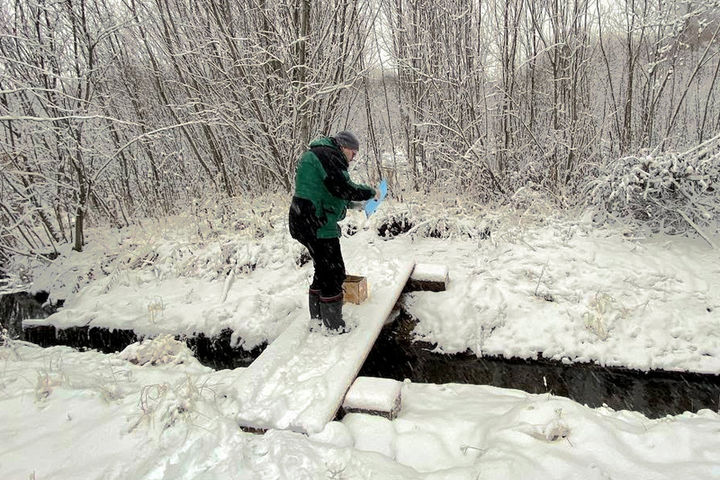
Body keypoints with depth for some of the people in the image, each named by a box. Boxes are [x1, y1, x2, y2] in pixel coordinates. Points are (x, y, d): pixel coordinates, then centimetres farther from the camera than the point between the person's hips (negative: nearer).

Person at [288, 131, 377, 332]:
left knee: (324, 271, 20)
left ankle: (317, 320, 31)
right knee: (334, 274, -4)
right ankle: (334, 329, 4)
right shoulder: (328, 154, -10)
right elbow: (342, 187, -22)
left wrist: (352, 202, 17)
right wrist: (370, 192, -9)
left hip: (306, 222, 11)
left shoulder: (314, 154, 24)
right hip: (316, 225, -11)